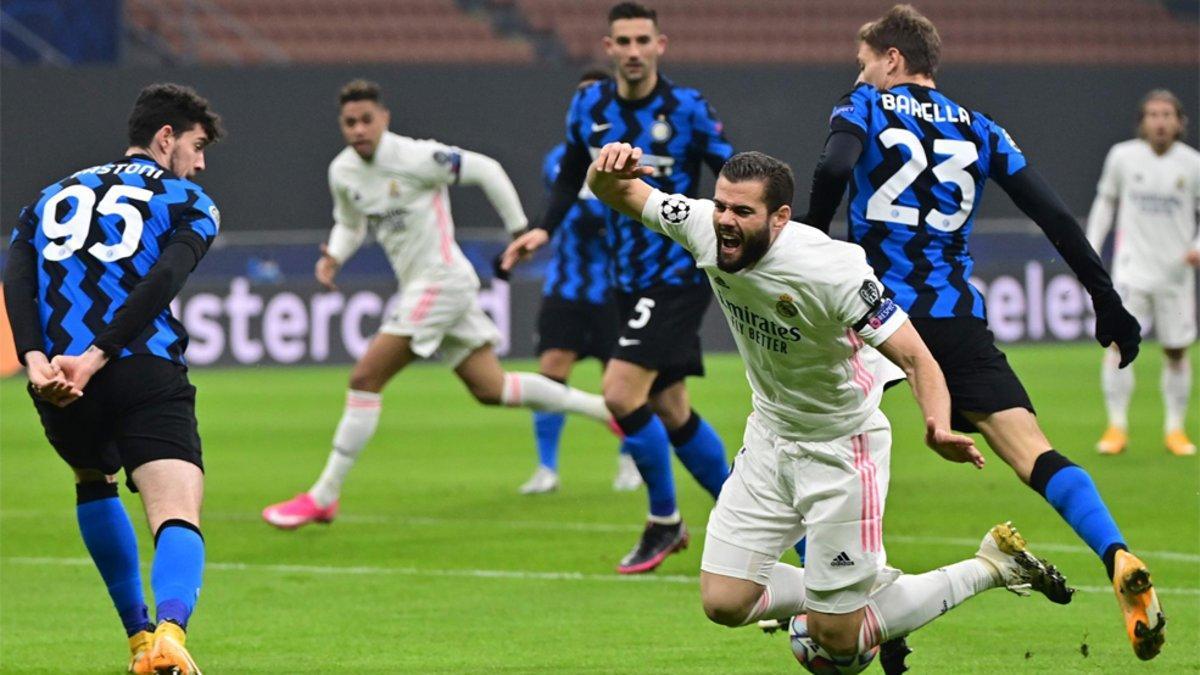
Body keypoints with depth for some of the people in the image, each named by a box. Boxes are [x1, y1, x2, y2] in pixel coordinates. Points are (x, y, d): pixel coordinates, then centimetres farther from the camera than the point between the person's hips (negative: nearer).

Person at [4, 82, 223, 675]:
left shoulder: (53, 198, 25)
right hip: (146, 376, -4)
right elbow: (161, 282, -8)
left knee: (94, 483, 33)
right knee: (177, 515, -13)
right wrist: (95, 358, -14)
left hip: (57, 384, 4)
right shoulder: (189, 204, 13)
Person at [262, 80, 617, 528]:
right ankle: (607, 409, 26)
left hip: (441, 281, -9)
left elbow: (485, 170, -11)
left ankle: (323, 497, -5)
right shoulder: (342, 172, 5)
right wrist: (335, 256, 0)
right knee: (491, 390, 12)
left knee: (365, 379, -12)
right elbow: (350, 224, 22)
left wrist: (519, 230, -6)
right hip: (417, 286, 9)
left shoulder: (415, 158, -17)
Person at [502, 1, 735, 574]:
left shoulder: (686, 109, -12)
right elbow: (572, 174, 17)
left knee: (620, 392, -18)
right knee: (670, 412, 10)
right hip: (628, 280, 6)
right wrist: (545, 228, 3)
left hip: (679, 274, -6)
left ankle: (664, 521, 0)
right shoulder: (590, 108, 2)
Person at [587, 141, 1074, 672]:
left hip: (841, 447, -6)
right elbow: (614, 193, -4)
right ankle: (870, 588, 24)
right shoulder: (704, 227, -15)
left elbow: (914, 356, -30)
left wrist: (937, 425, -50)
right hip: (769, 438, 6)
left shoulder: (829, 269, -30)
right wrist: (609, 167, -30)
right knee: (724, 604, 0)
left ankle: (995, 566, 17)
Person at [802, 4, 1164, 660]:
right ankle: (1117, 556, -30)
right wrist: (1107, 303, 13)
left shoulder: (863, 108, 5)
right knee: (1031, 452, -8)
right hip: (958, 319, 3)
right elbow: (1054, 217, 10)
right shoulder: (980, 130, 15)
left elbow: (833, 170, -17)